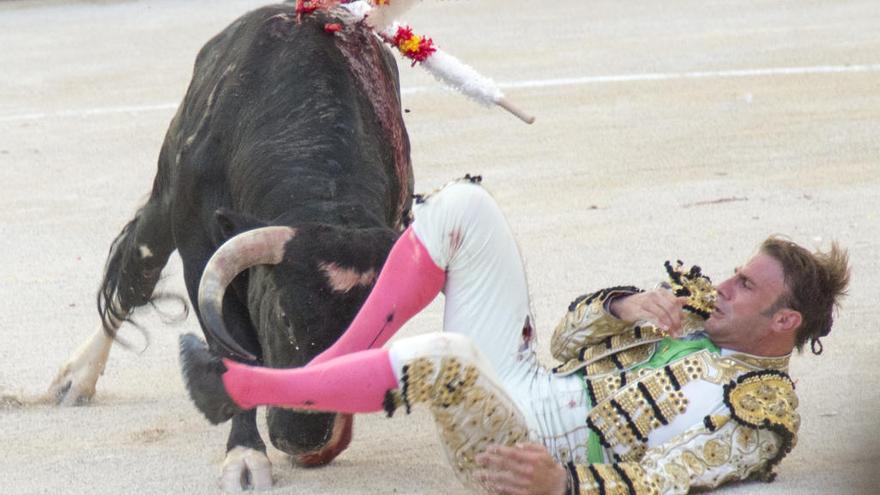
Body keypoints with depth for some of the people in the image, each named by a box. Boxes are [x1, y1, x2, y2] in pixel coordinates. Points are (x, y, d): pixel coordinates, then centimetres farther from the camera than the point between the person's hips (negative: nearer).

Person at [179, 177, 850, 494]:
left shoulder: (760, 410, -9)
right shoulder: (701, 311, 16)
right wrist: (624, 306, -3)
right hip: (524, 381, 9)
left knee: (443, 356, -41)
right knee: (463, 207, -2)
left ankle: (239, 386, -23)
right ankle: (335, 365, -5)